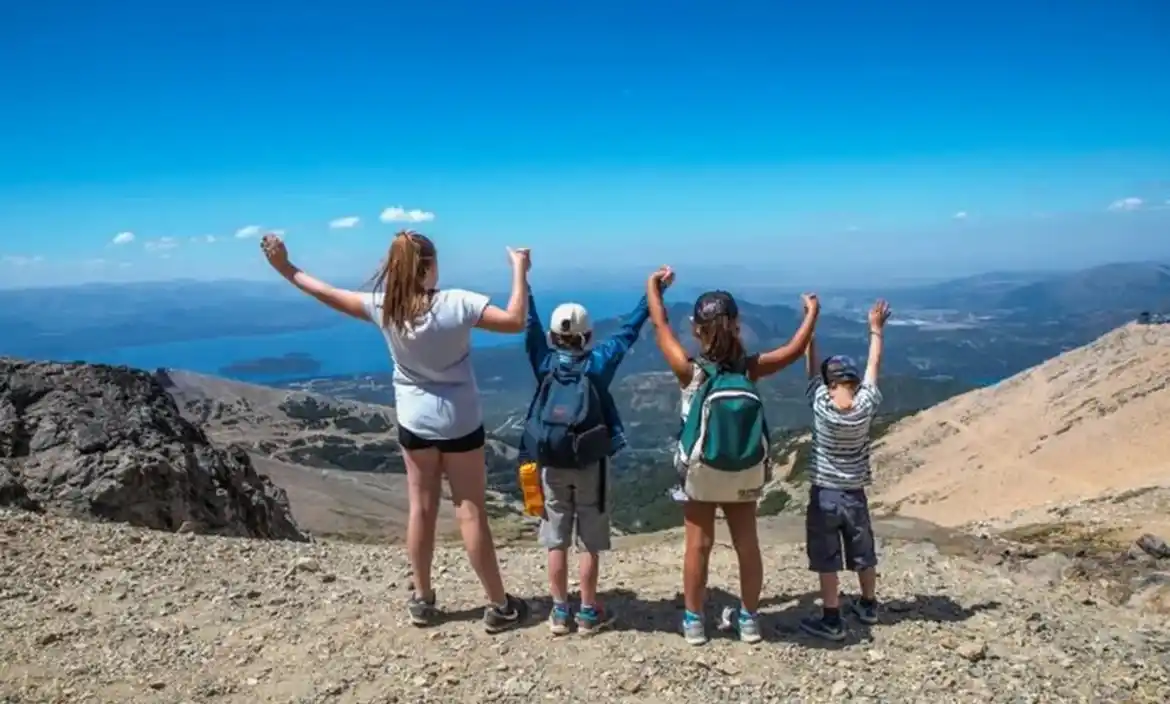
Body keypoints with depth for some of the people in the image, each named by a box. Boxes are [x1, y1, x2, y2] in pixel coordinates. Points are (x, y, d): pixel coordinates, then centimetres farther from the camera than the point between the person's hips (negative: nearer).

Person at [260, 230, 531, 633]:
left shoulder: (383, 308, -11)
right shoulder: (456, 304, -22)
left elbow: (329, 296, 1)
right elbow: (515, 321, -24)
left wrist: (285, 268, 13)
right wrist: (519, 270, -13)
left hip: (414, 421, 3)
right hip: (460, 423, -3)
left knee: (422, 509, 15)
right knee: (471, 514, 3)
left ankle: (422, 601, 26)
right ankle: (499, 607, 13)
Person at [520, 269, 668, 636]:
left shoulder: (544, 362, -5)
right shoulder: (598, 363, -8)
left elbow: (530, 323, 4)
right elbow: (630, 330, -4)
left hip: (551, 464, 2)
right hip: (589, 464, -2)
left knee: (556, 541, 9)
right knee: (589, 543, 7)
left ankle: (560, 612, 16)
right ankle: (588, 612, 15)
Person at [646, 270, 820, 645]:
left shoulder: (690, 370, -16)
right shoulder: (749, 368, -11)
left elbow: (660, 325, -5)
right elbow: (794, 350, 2)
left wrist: (653, 285, 8)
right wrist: (812, 313, 15)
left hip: (701, 473, -2)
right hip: (743, 474, 2)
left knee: (699, 545, 9)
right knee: (747, 544, 15)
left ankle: (694, 620, 19)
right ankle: (749, 618, 27)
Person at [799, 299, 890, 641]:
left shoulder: (820, 404, -17)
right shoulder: (866, 405, -13)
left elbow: (812, 365, -7)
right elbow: (873, 366, 0)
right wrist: (876, 328, 11)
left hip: (824, 494, -3)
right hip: (855, 494, 3)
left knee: (827, 561, 4)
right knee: (863, 555, 19)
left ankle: (831, 621, 7)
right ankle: (868, 606, 36)